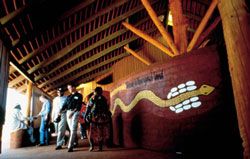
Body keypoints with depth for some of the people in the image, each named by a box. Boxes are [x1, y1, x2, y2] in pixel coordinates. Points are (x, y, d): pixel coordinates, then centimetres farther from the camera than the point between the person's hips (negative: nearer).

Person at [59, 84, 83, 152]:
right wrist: (61, 110, -5)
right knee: (72, 129, 8)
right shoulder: (68, 97, 20)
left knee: (73, 129, -11)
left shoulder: (79, 96, 1)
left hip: (75, 112, -6)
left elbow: (78, 106, -9)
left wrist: (72, 112, -19)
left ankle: (70, 146, -14)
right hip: (68, 112, 6)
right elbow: (65, 105, 13)